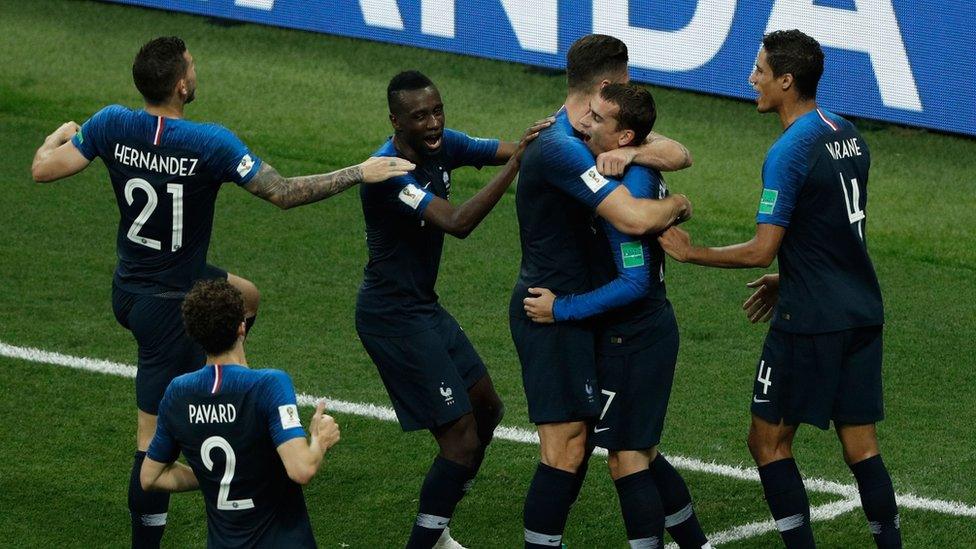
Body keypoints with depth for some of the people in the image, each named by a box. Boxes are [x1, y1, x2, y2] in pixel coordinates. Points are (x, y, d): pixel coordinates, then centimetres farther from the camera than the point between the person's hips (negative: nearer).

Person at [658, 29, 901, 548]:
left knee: (768, 441, 4)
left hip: (810, 322, -8)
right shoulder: (849, 136, 10)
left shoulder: (788, 154, -16)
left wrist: (691, 253, -4)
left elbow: (762, 250, -17)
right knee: (860, 445, 10)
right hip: (863, 311, 8)